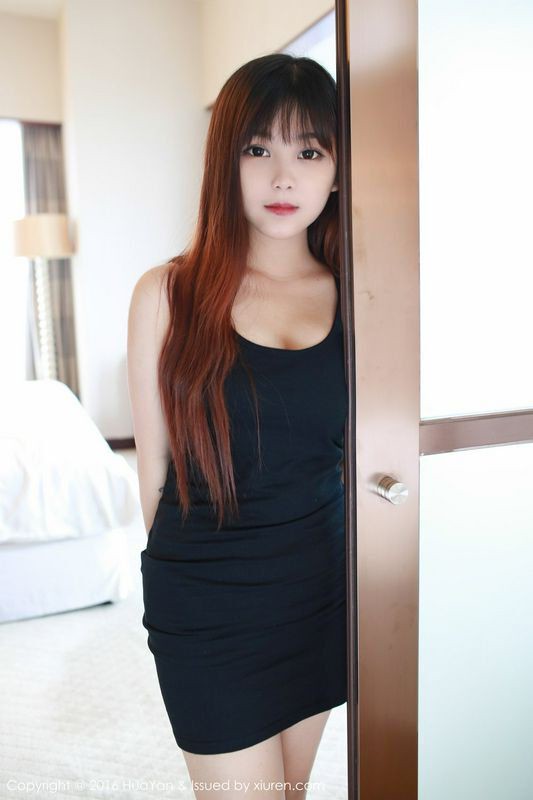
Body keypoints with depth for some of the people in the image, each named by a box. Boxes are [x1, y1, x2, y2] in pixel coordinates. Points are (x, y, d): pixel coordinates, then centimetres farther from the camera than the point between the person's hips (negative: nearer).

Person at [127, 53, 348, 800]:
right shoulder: (167, 294, -8)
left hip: (321, 586, 3)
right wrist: (185, 566, 4)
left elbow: (353, 452, 5)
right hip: (208, 601, -3)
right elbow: (155, 462, -2)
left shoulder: (352, 298, 0)